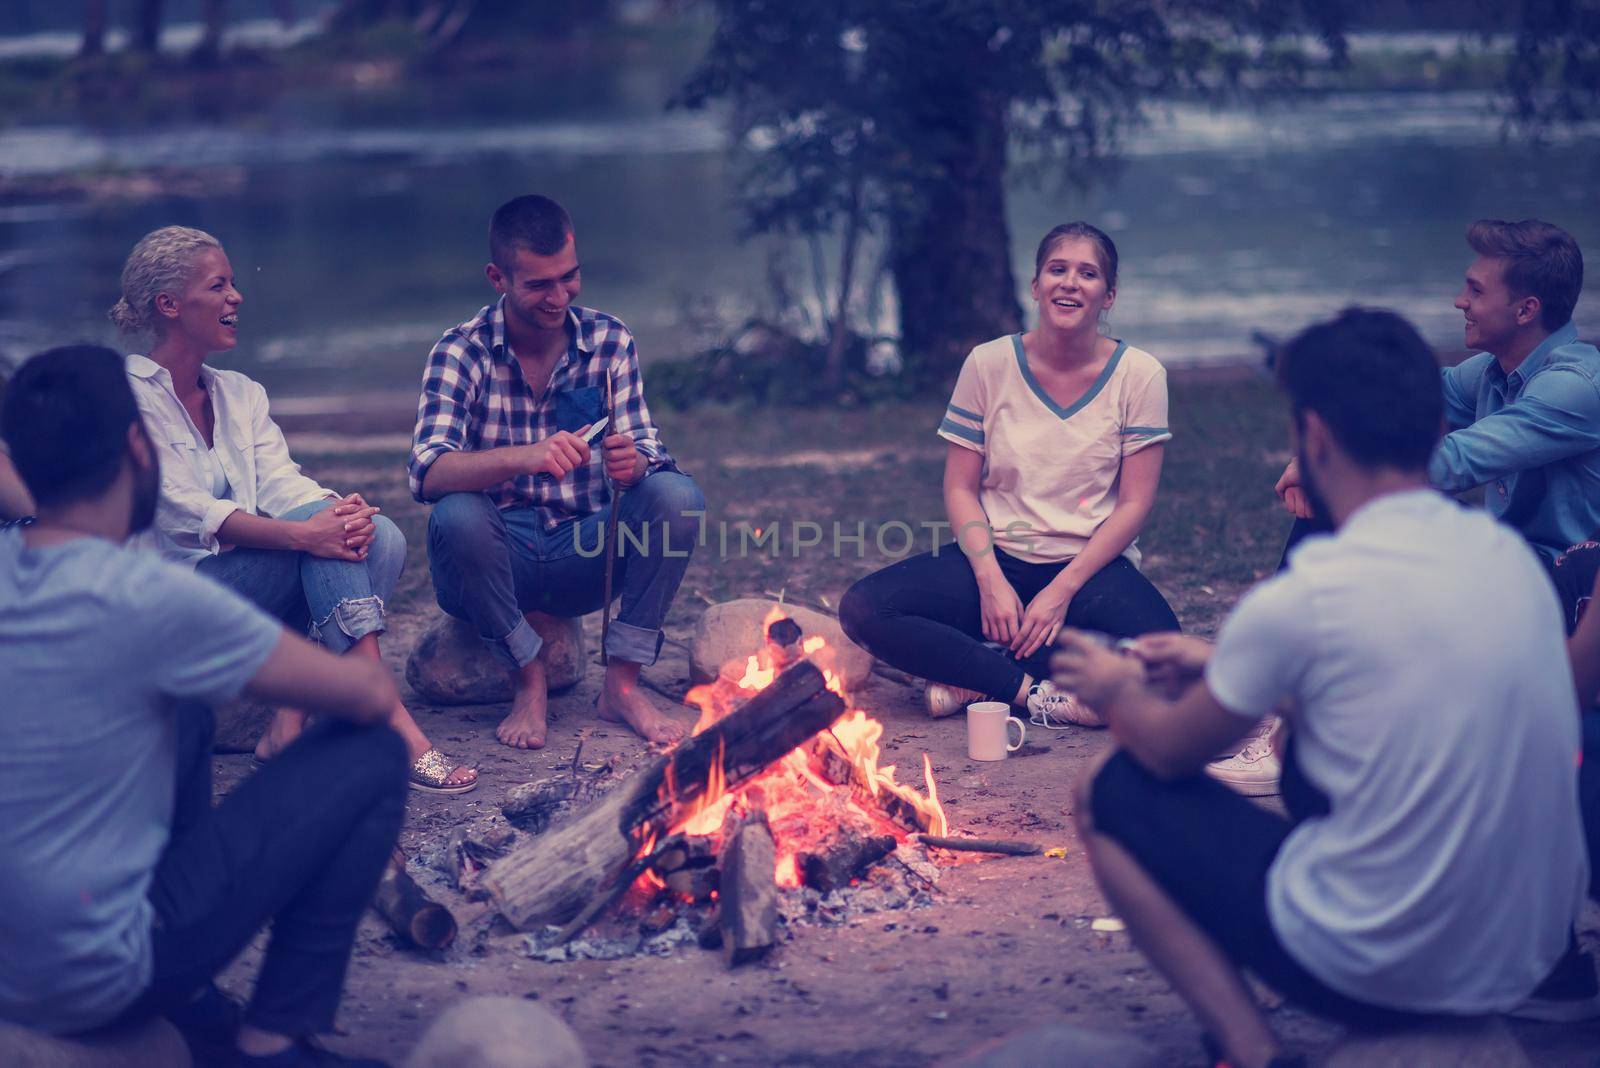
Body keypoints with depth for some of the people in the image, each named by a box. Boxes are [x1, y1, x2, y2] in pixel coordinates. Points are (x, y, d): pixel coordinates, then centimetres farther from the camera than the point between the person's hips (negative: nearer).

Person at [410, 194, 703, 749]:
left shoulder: (610, 341, 0)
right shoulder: (462, 350, -9)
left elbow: (645, 450, -5)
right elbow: (427, 472, -23)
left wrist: (634, 463, -31)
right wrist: (524, 457, -42)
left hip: (584, 557, 2)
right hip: (498, 561, -2)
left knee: (676, 494, -23)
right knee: (456, 515, -34)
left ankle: (622, 682, -14)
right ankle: (528, 679, -13)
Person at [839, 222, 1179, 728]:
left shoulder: (1139, 374, -4)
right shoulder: (989, 364, -1)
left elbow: (1134, 505, -6)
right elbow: (960, 489, 1)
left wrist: (1062, 591, -15)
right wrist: (991, 581, -15)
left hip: (1092, 564, -1)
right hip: (999, 555, 1)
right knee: (863, 609, -24)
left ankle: (976, 673, -18)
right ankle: (1035, 690, -22)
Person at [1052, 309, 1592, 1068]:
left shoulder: (1299, 601, -18)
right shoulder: (1510, 553, 1)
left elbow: (1170, 752, 0)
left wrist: (1119, 693, 21)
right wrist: (1221, 667, 27)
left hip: (1378, 975, -6)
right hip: (1537, 944, 7)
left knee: (1112, 796, 8)